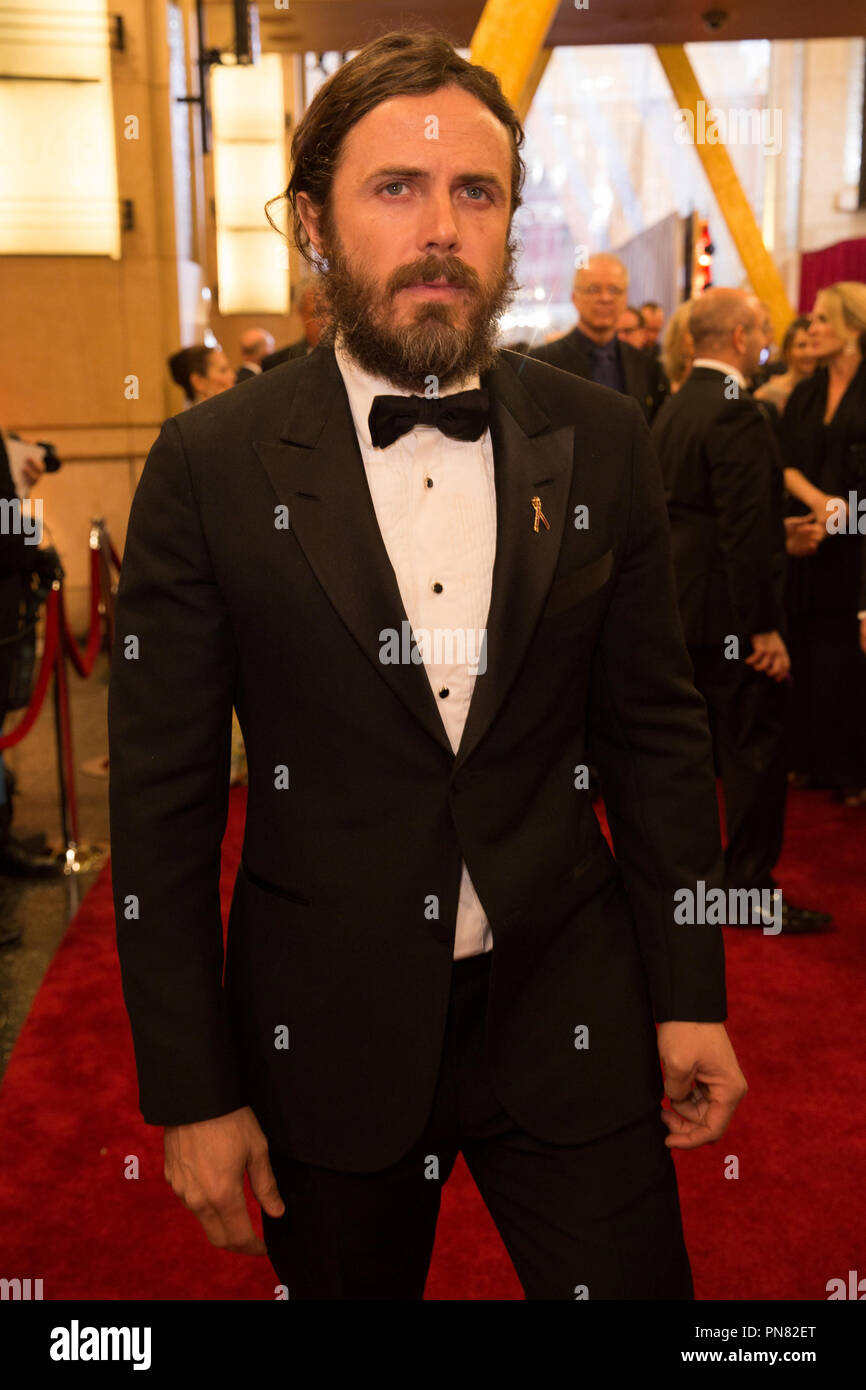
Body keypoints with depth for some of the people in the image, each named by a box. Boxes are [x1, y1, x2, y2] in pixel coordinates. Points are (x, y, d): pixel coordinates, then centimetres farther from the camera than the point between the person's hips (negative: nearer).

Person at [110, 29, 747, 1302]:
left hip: (569, 1023, 2)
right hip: (328, 1040, -1)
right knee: (347, 1281, 19)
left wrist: (690, 995, 3)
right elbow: (162, 802, -7)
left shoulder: (600, 443, -2)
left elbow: (657, 732, 3)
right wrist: (192, 1090, -5)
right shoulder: (211, 468, -9)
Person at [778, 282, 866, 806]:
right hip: (811, 545, 5)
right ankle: (813, 759, 19)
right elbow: (786, 464, 4)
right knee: (809, 656, 7)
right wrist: (818, 501, -12)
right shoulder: (805, 395, 12)